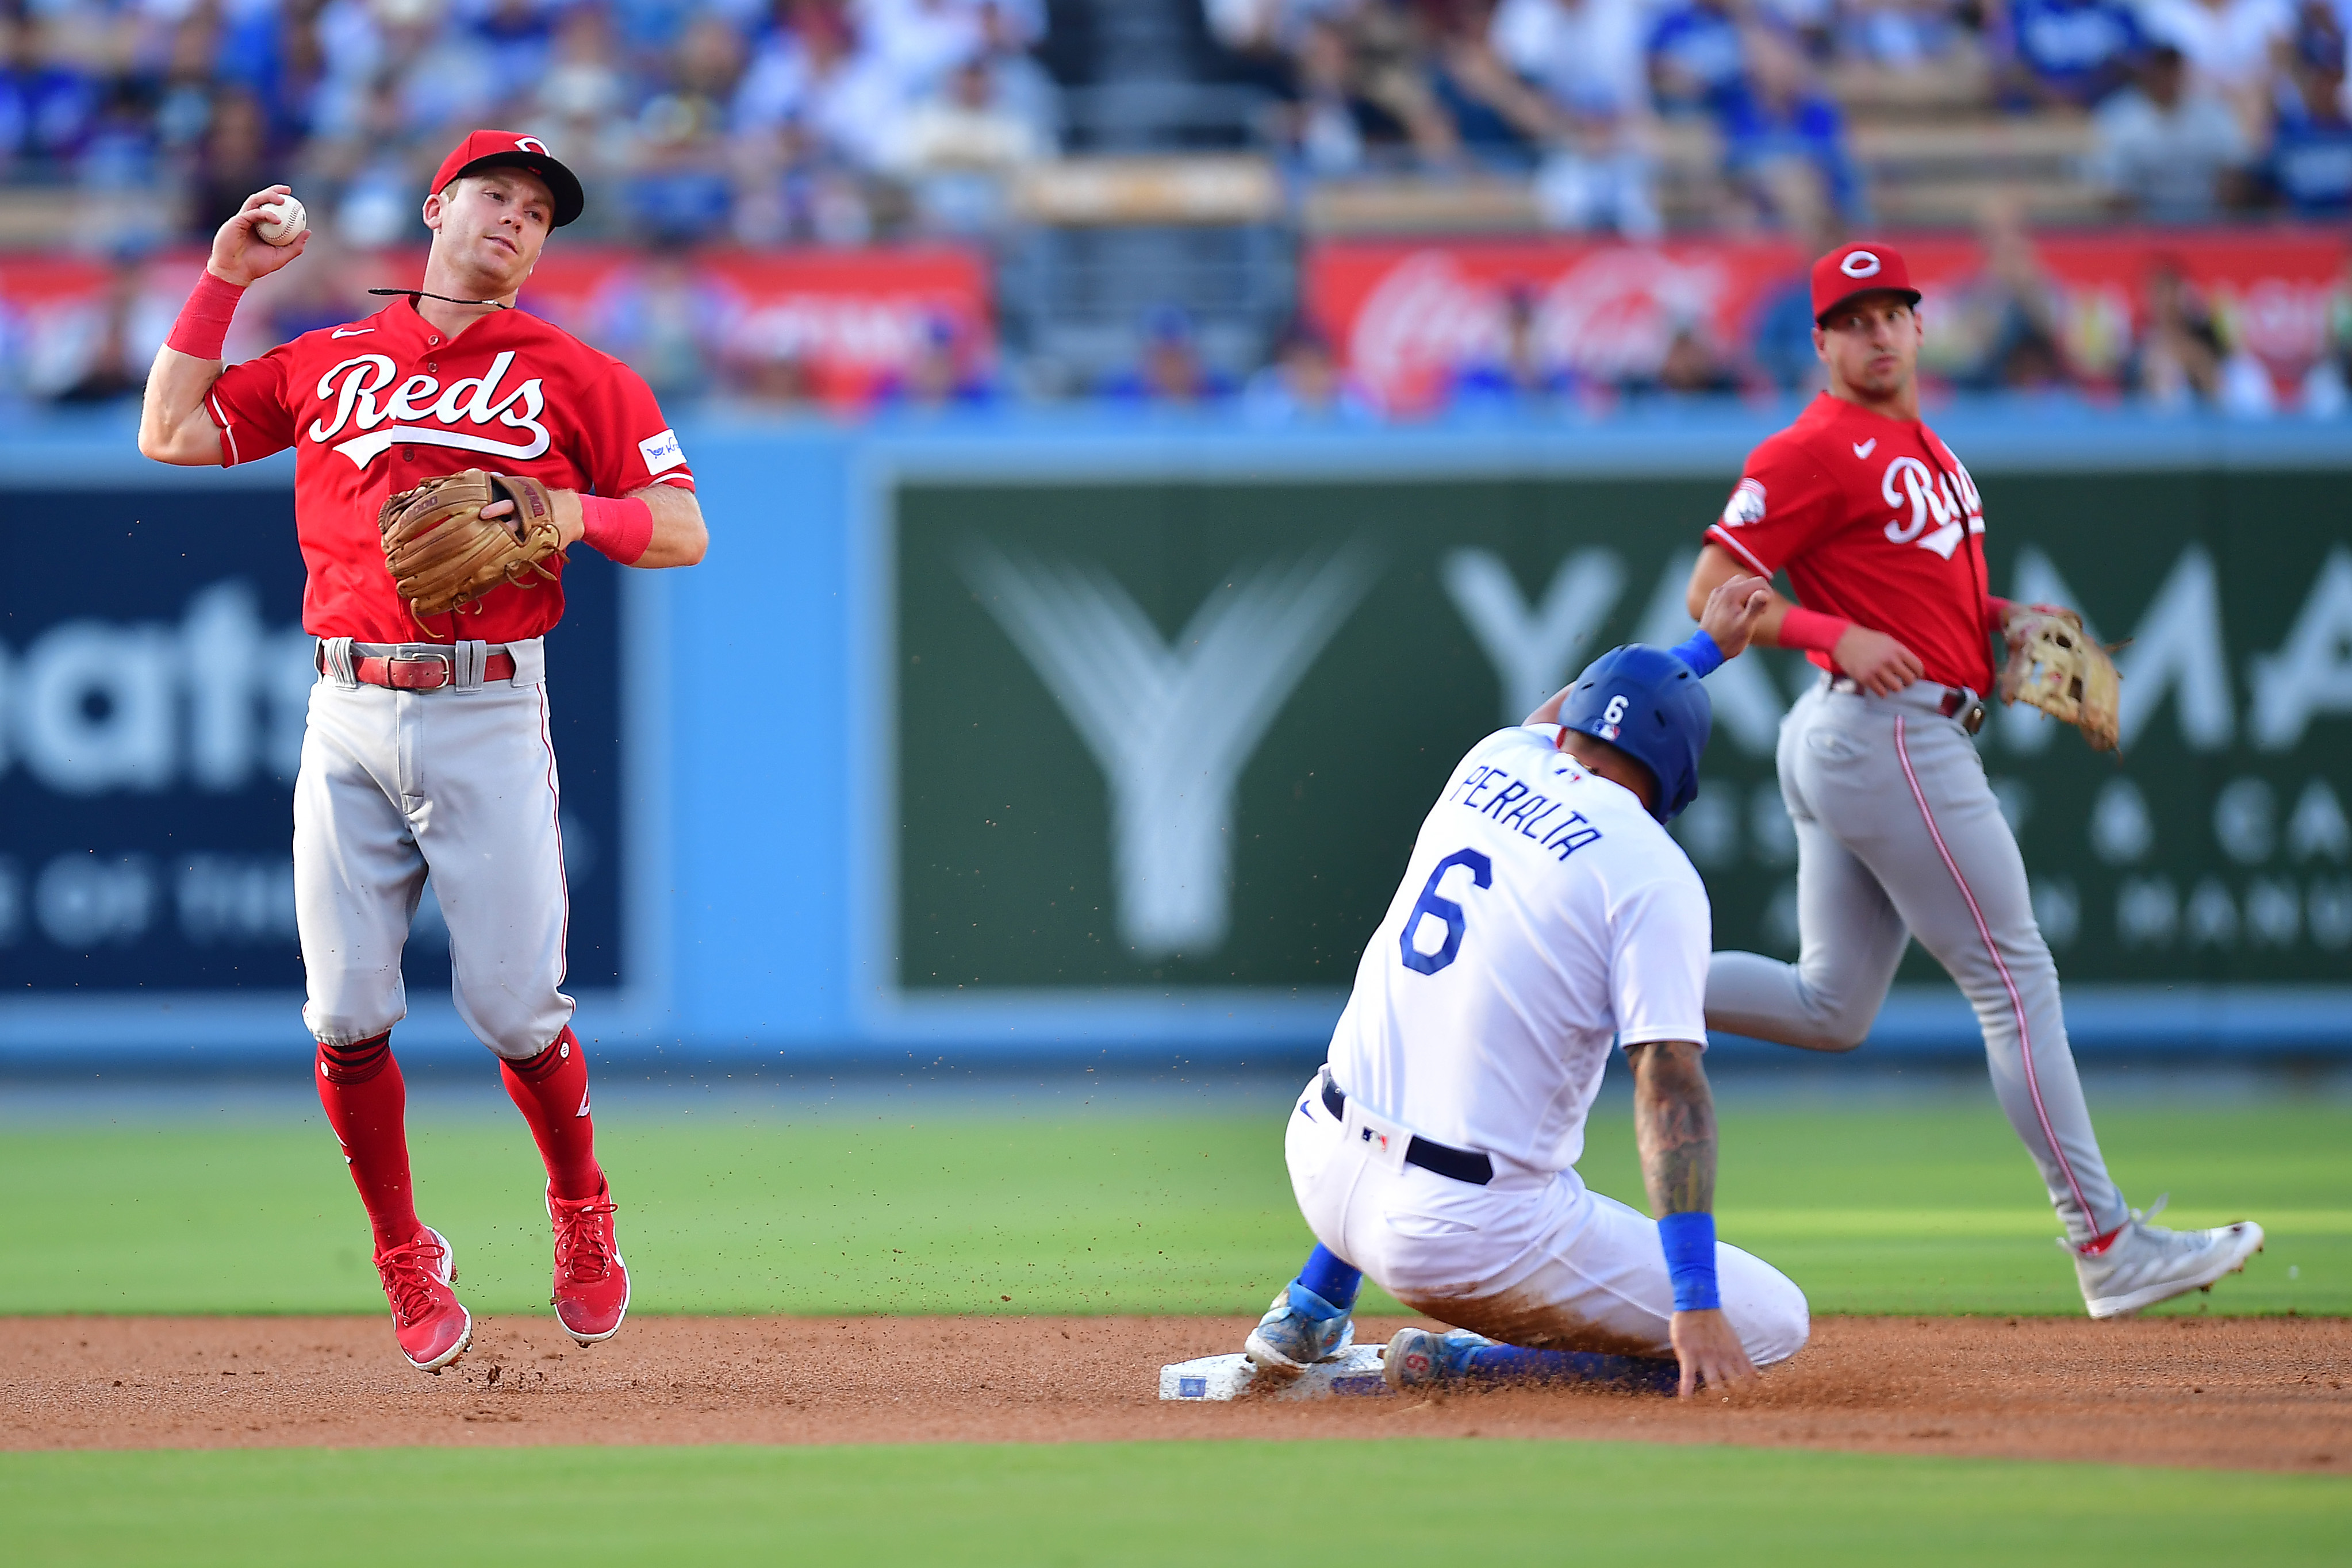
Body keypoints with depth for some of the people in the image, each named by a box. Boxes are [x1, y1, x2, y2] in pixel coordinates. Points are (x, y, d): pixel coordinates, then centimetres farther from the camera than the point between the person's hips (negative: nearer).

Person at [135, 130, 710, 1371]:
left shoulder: (576, 378, 10)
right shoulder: (326, 363, 16)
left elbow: (683, 530, 6)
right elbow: (169, 433, 19)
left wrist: (577, 515, -13)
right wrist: (222, 282, 15)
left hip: (488, 719, -2)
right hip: (346, 715, 2)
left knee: (515, 1010, -8)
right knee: (346, 1013, -4)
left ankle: (581, 1214, 19)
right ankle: (407, 1265, 11)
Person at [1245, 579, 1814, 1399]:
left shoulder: (1491, 767, 10)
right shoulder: (1651, 874, -10)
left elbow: (1560, 719, 37)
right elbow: (1669, 1085, -18)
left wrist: (1703, 647, 49)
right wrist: (1695, 1306, -21)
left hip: (1322, 1169, 8)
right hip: (1469, 1232, -8)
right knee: (1768, 1325, 0)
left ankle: (1310, 1311, 33)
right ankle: (1462, 1363, -7)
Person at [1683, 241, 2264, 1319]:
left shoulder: (1924, 446, 18)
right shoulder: (1814, 451, -10)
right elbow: (1712, 593, -12)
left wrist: (2002, 618, 11)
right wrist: (1837, 636, -26)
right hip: (1893, 735, -10)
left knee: (1830, 1009, 13)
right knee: (2016, 982, -7)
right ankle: (2107, 1247, -6)